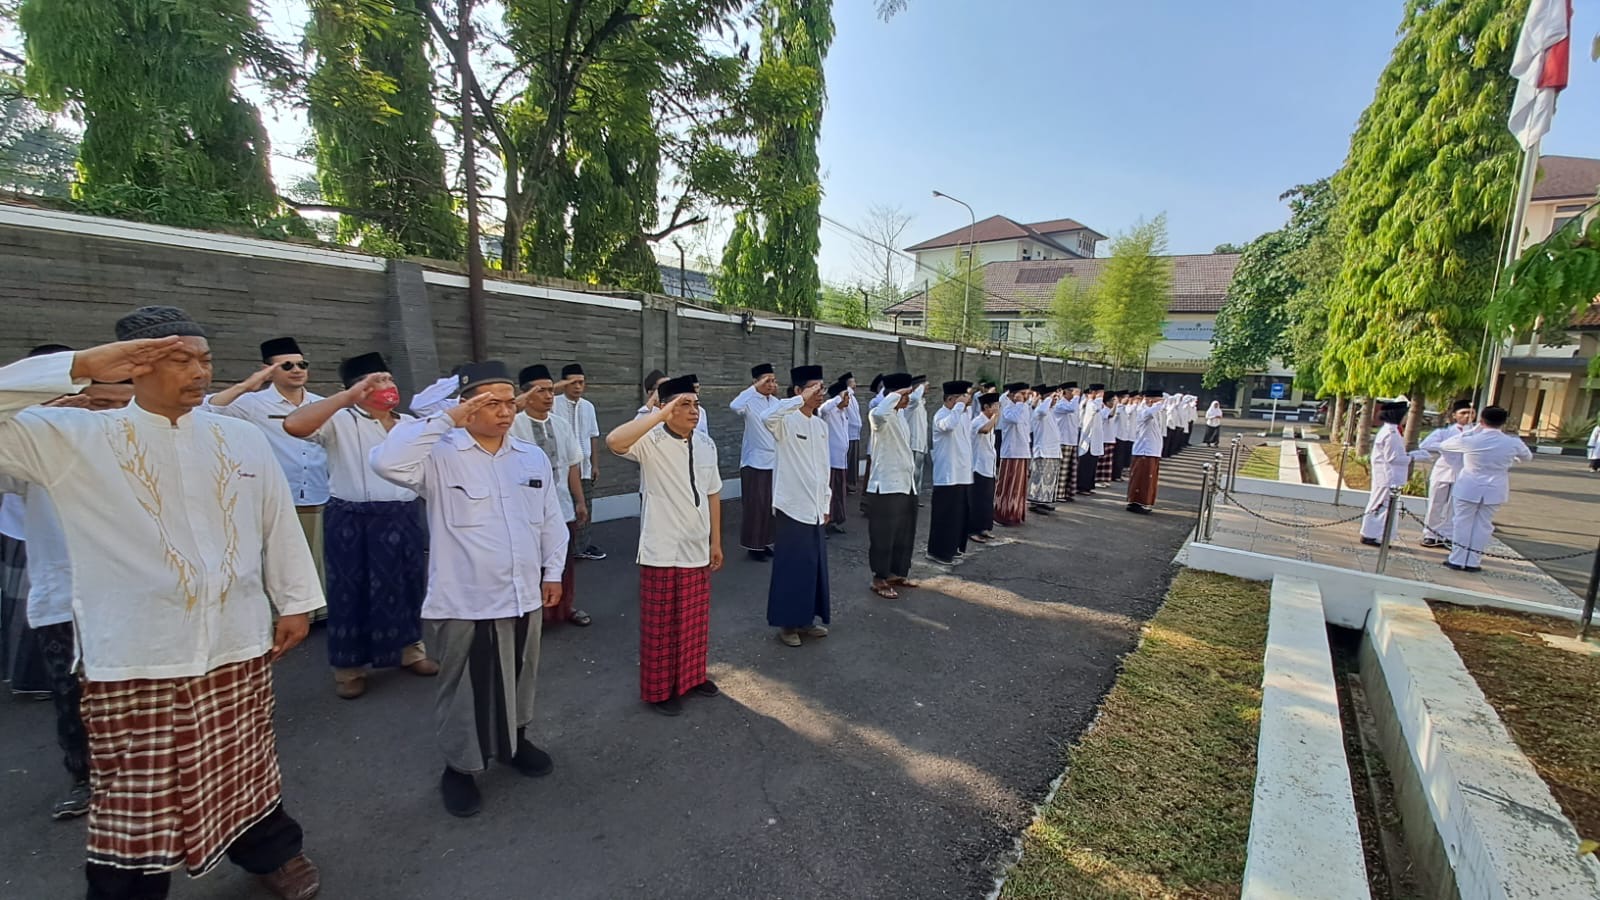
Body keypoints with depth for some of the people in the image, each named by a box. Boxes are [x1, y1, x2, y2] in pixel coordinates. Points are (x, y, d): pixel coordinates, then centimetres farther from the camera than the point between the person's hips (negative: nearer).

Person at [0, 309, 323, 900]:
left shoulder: (243, 439, 4)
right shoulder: (75, 439, -3)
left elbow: (279, 524, 8)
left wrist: (296, 602, 10)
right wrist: (79, 368, -19)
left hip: (238, 644, 3)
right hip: (135, 656, -2)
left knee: (246, 764, 19)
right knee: (136, 791, 9)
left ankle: (270, 852, 41)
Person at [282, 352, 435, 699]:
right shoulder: (341, 422, -5)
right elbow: (293, 424, -24)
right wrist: (348, 396, -25)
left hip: (406, 518, 5)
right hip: (354, 521, -4)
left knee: (410, 585, 14)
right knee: (353, 591, 7)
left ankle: (410, 650, 32)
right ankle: (350, 667, 23)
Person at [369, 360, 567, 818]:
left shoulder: (533, 457, 4)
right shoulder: (440, 456, -9)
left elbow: (551, 520, 10)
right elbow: (388, 461, -30)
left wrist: (553, 571, 11)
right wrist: (445, 419, -25)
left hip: (523, 597, 5)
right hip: (464, 603, -4)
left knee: (519, 680, 22)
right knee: (465, 691, 12)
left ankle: (515, 740, 46)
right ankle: (459, 767, 35)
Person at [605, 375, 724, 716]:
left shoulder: (705, 443, 4)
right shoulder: (651, 441, -14)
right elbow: (614, 441, -37)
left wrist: (716, 541, 12)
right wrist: (662, 415, -35)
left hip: (696, 549, 6)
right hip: (662, 550, -5)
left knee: (695, 620, 19)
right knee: (659, 625, 8)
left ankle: (692, 676, 39)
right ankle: (658, 689, 26)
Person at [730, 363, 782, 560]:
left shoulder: (776, 402, 8)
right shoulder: (750, 402, -12)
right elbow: (734, 406, -34)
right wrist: (756, 387, -29)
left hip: (774, 461, 6)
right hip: (755, 462, -6)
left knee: (770, 505, 13)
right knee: (754, 506, 0)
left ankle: (764, 542, 26)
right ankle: (753, 545, 13)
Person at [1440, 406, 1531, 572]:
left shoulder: (1471, 440, -15)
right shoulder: (1513, 443, -6)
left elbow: (1443, 445, 1)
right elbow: (1527, 457, 14)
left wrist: (1472, 431, 7)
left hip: (1468, 488, -2)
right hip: (1494, 490, 2)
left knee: (1463, 523, 7)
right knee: (1483, 525, 10)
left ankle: (1458, 560, 9)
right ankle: (1472, 562, 13)